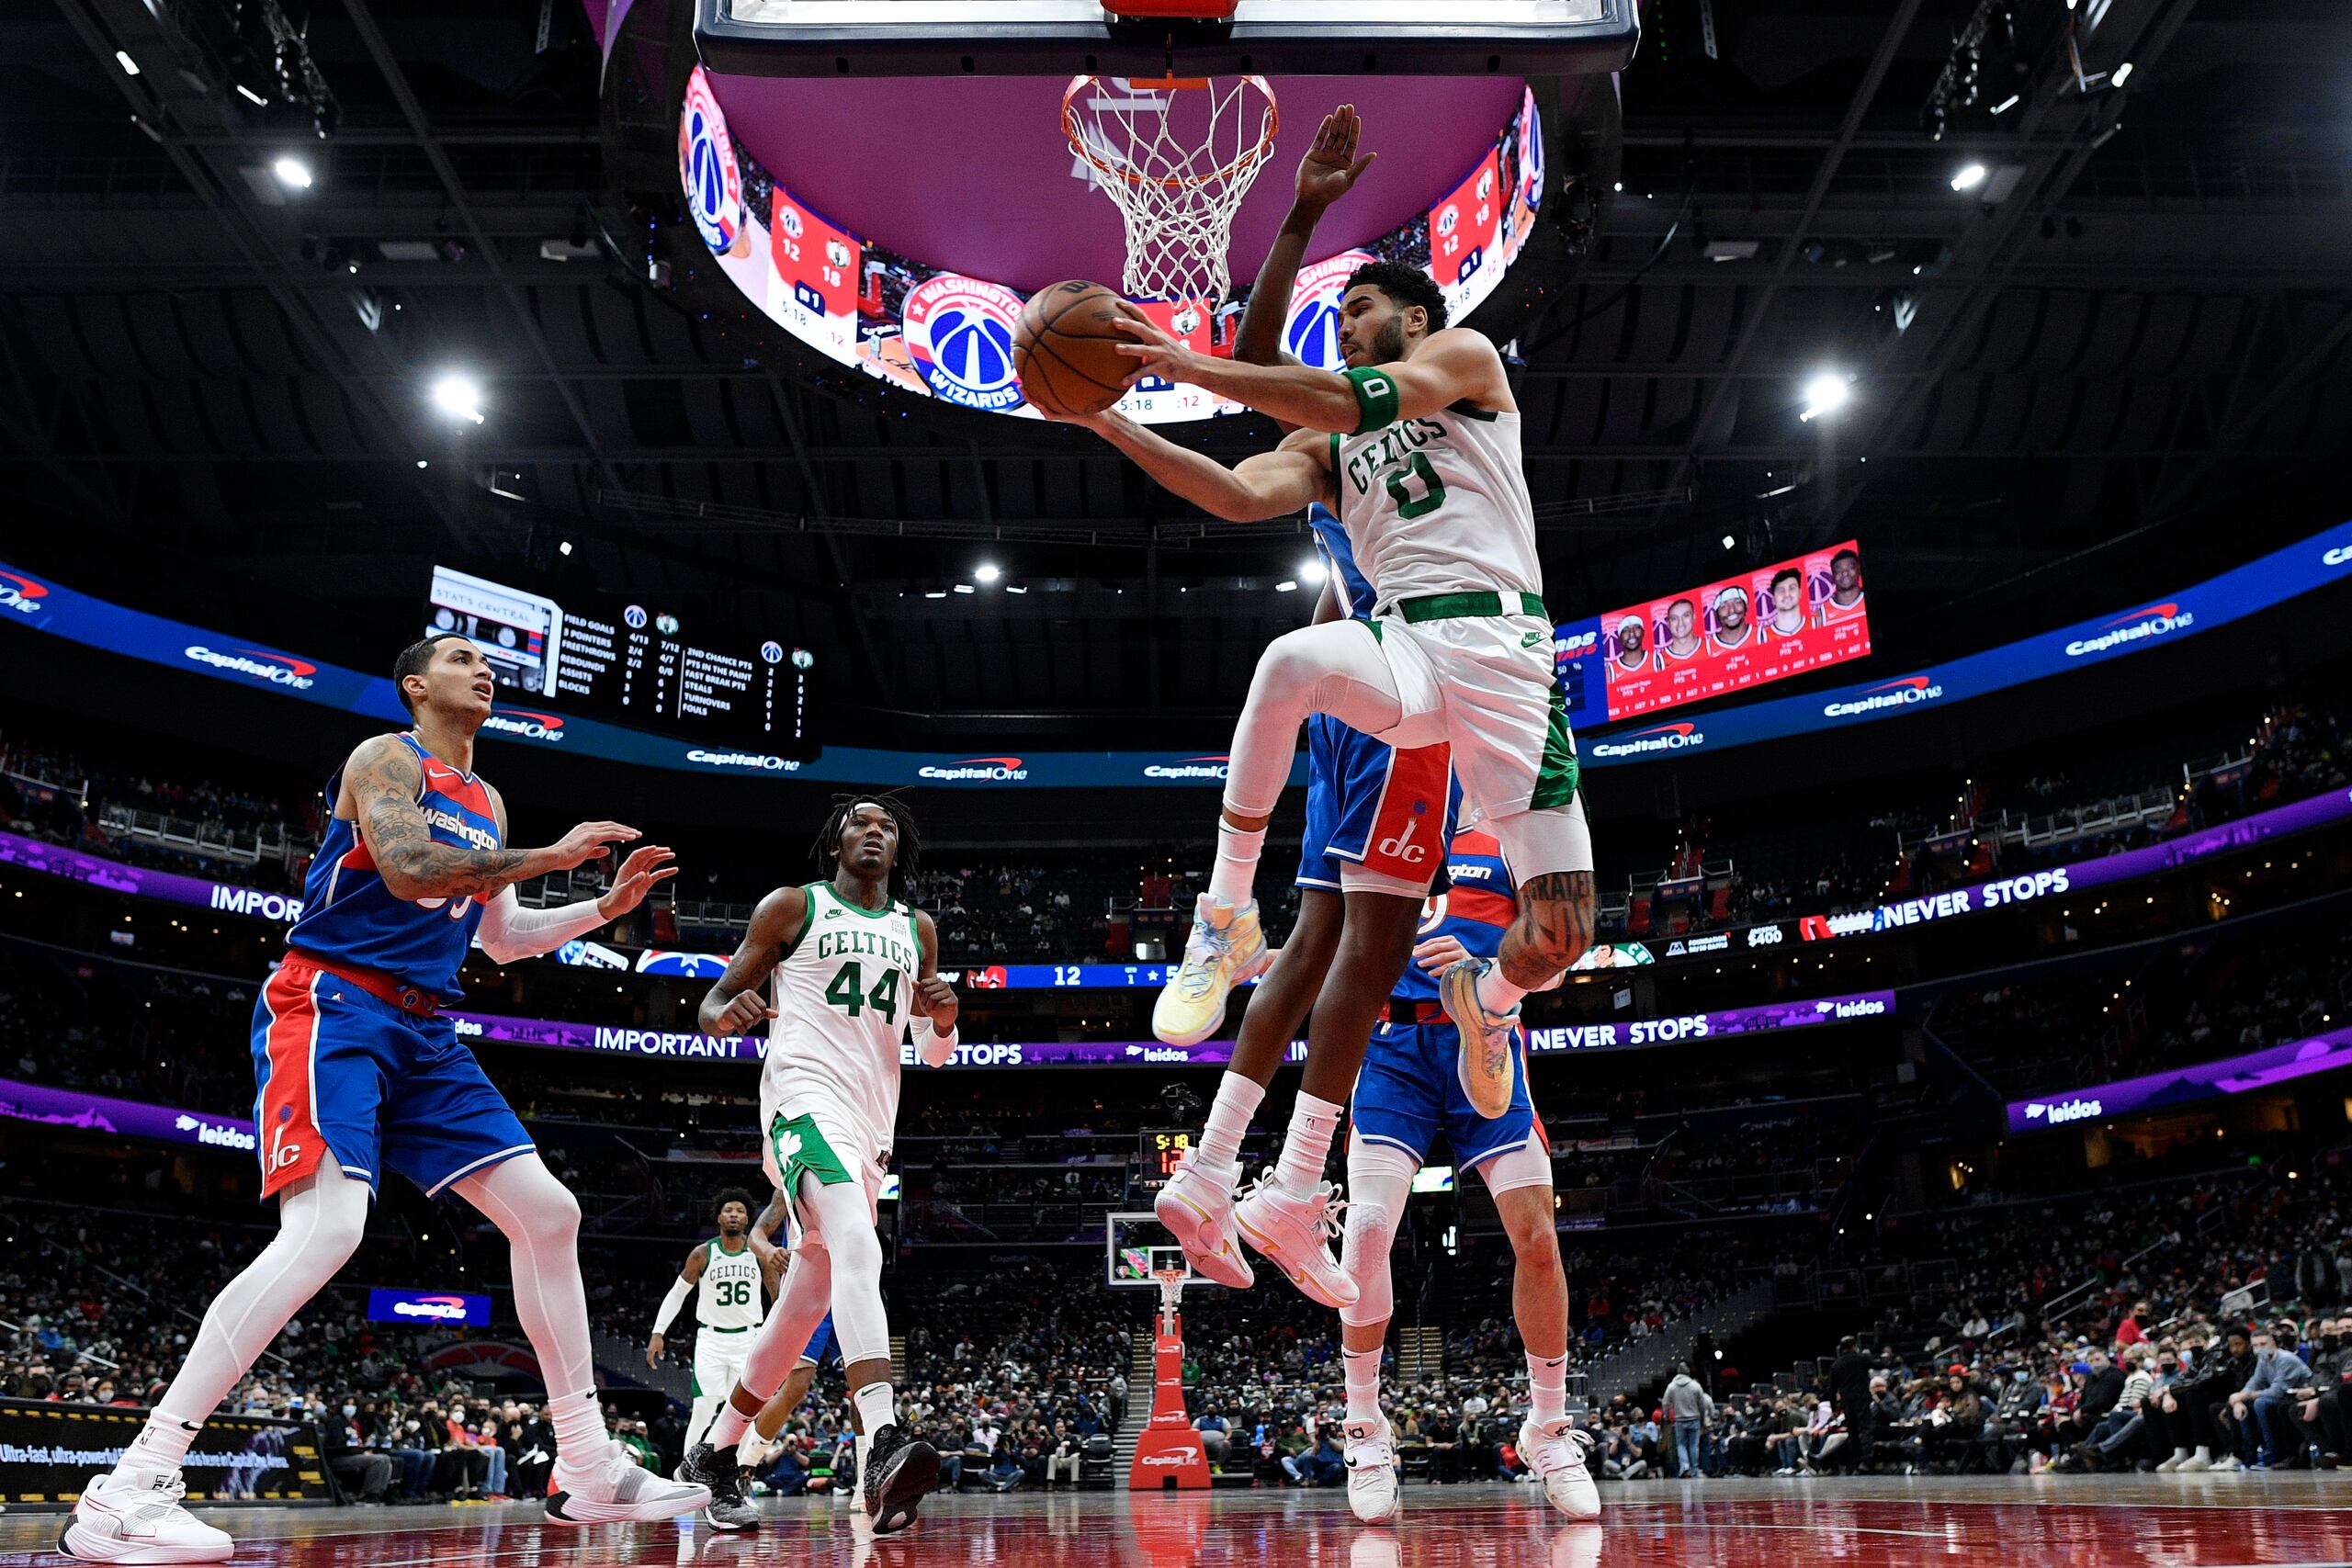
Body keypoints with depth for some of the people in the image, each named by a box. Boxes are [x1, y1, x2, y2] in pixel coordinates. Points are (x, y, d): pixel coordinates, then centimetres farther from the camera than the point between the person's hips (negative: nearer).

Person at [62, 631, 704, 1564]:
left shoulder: (485, 804, 21)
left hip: (421, 1031, 8)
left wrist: (607, 907, 17)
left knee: (547, 1212, 0)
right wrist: (552, 856, -16)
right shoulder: (385, 758, -3)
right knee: (327, 1227, -28)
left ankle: (588, 1473, 6)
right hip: (332, 1005, -8)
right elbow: (407, 869, -22)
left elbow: (504, 937, 28)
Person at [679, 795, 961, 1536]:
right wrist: (728, 1011, -19)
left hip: (871, 1122, 6)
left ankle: (716, 1454, 29)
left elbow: (934, 1052, 21)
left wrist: (942, 1017, -2)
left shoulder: (917, 930, 18)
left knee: (804, 1306, 11)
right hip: (807, 1102, -6)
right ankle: (882, 1446, -46)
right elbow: (714, 1005, 6)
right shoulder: (792, 907, 5)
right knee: (857, 1248, -32)